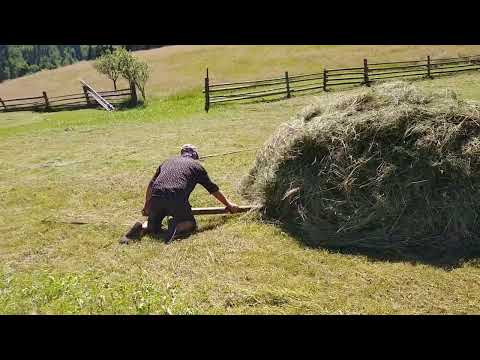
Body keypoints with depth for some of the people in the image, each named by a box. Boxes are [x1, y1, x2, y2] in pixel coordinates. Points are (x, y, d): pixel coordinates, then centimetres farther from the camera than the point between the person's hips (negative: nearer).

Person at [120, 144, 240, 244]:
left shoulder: (168, 161, 30)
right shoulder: (196, 165, 21)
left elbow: (151, 185, 33)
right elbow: (213, 189, 27)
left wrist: (146, 207, 44)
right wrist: (229, 204, 40)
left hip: (156, 196, 4)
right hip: (177, 198, -4)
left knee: (153, 226, 24)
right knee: (190, 224, 17)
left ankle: (141, 229, -8)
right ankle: (176, 228, -14)